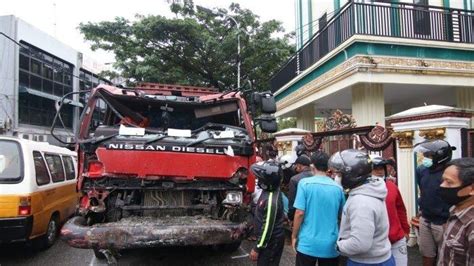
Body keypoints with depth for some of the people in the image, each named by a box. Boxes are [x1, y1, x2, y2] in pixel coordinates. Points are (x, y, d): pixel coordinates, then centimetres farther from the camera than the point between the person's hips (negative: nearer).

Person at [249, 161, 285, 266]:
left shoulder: (271, 201, -31)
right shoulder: (272, 190, -5)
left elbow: (267, 228, -26)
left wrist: (257, 249, -18)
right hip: (273, 239, 9)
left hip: (271, 242, -9)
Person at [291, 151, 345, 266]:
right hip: (331, 245, 3)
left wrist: (294, 236, -1)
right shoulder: (338, 188, 0)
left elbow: (300, 213, -13)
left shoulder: (305, 183, -10)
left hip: (308, 243, -2)